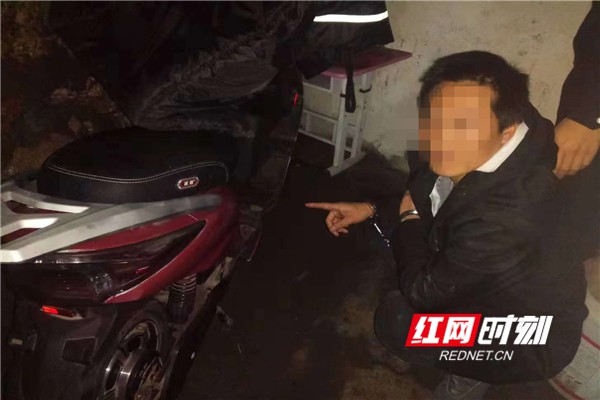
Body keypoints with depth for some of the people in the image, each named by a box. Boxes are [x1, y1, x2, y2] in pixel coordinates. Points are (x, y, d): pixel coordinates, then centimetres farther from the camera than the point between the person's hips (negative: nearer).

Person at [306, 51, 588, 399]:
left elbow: (421, 290, -24)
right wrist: (373, 209, -2)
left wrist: (409, 219, -11)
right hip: (500, 283, 8)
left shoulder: (504, 219, -42)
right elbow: (428, 194, 6)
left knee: (396, 321, -15)